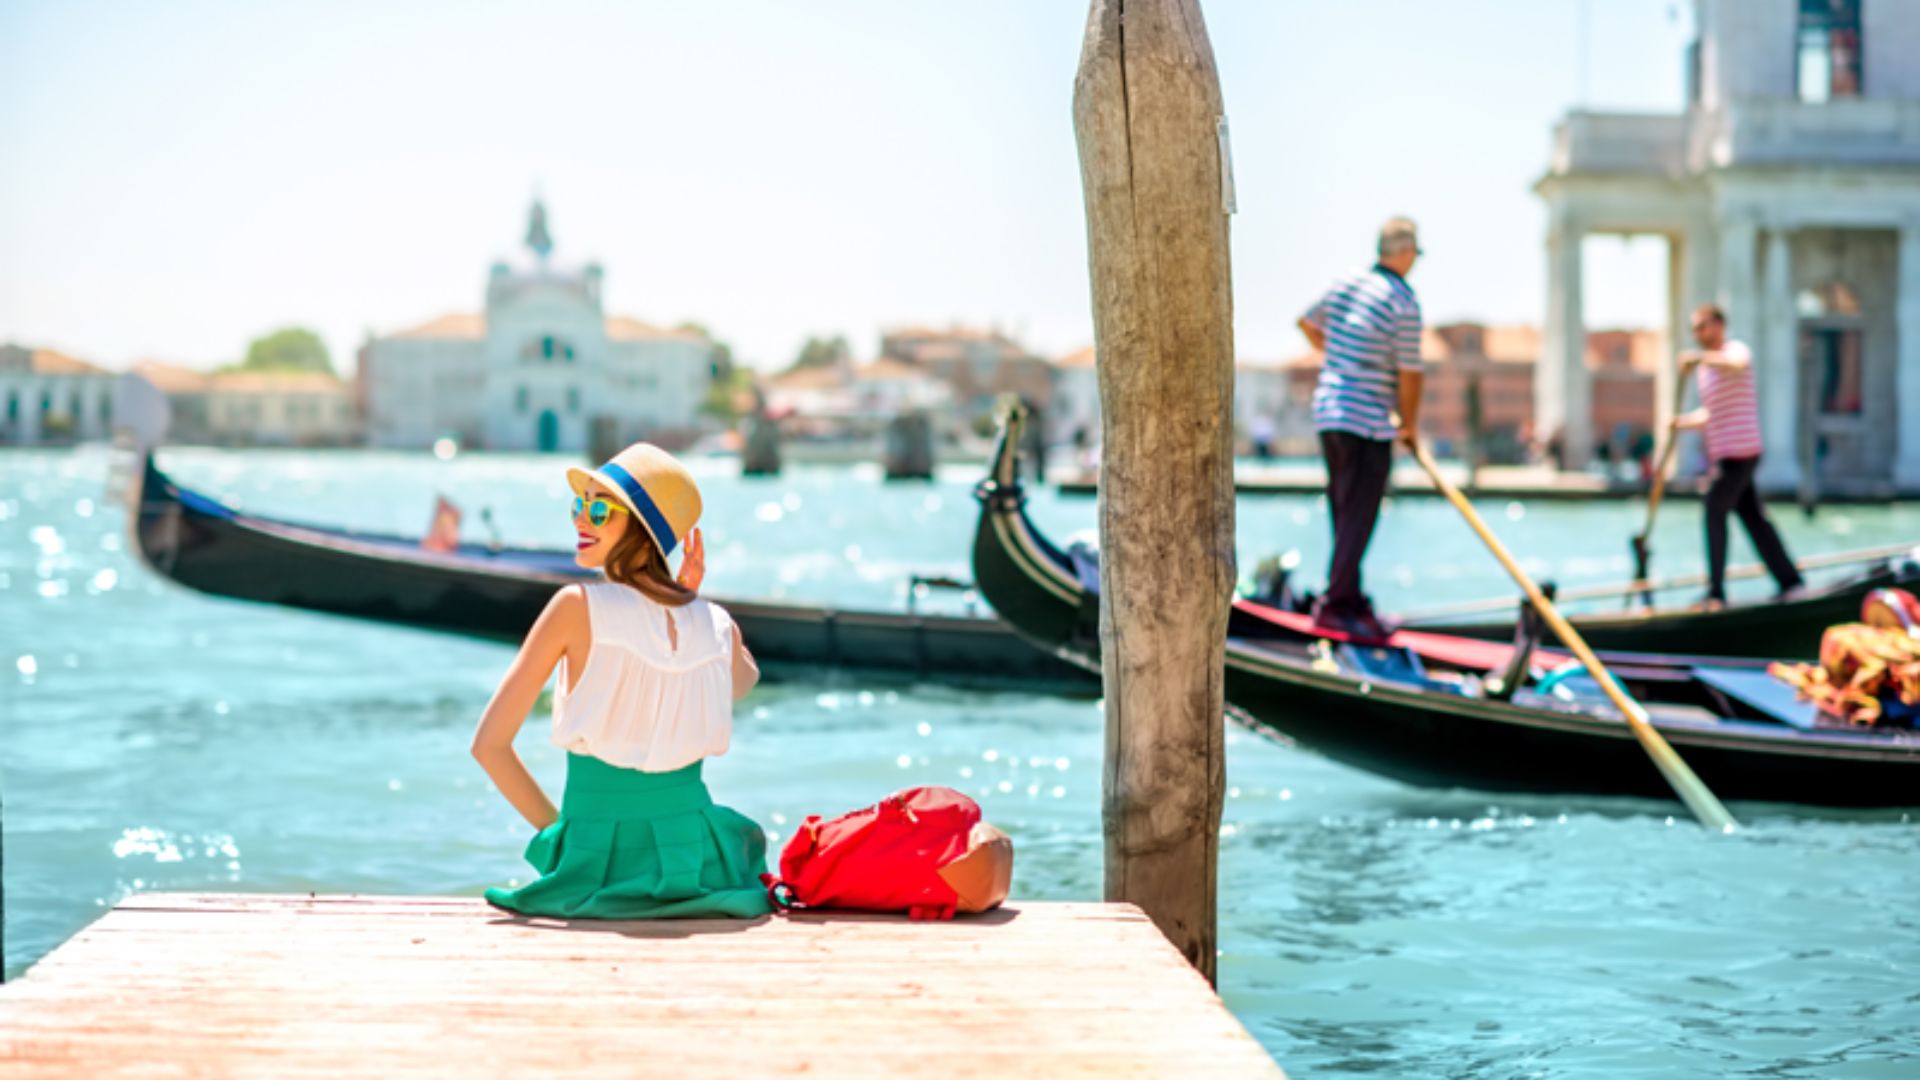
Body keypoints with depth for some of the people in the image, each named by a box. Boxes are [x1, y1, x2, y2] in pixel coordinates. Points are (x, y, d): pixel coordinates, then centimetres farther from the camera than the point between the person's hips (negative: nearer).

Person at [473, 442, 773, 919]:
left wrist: (554, 828, 1)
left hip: (600, 861, -3)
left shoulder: (578, 607, -14)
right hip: (694, 858, 3)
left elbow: (489, 743, -11)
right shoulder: (719, 625, -3)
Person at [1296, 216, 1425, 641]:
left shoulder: (1346, 285, 8)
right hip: (1367, 422, -8)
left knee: (1343, 512, 15)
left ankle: (1349, 600, 21)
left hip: (1328, 410, 8)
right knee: (1358, 517, -6)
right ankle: (1337, 604, -9)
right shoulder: (1404, 303, -14)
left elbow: (1307, 323, 25)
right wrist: (1409, 424, 3)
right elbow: (1409, 372, -11)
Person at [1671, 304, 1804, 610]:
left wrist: (1698, 357, -42)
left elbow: (1737, 363, -34)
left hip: (1739, 452, -9)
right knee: (1754, 518, 10)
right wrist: (1682, 422, 8)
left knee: (1714, 513, -10)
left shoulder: (1736, 350, -7)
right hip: (1723, 453, 9)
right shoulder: (1707, 365, 20)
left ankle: (1716, 593, -9)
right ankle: (1790, 582, 15)